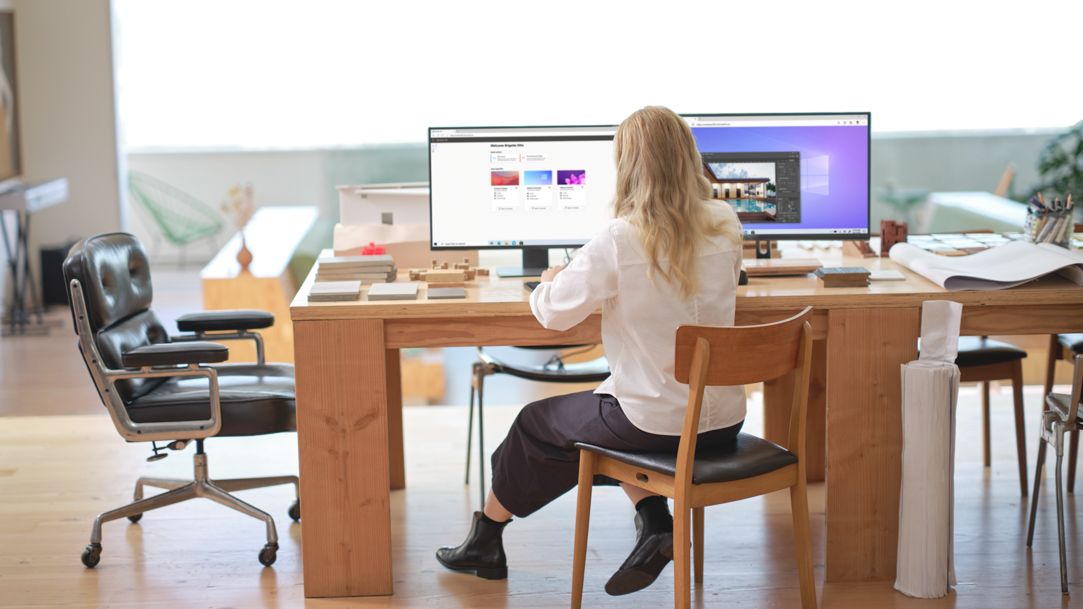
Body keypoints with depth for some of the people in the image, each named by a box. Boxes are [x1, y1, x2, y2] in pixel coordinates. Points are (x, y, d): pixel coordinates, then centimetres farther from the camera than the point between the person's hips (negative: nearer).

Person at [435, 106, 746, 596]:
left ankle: (486, 541, 39)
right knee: (609, 405, 33)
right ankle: (654, 528, 16)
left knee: (536, 424, 20)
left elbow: (552, 314, -10)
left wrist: (551, 281, 11)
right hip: (723, 418, 5)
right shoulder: (726, 226, -3)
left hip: (655, 422, -5)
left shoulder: (619, 241, -20)